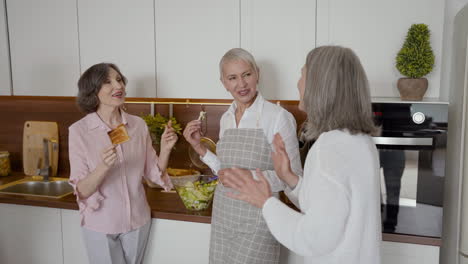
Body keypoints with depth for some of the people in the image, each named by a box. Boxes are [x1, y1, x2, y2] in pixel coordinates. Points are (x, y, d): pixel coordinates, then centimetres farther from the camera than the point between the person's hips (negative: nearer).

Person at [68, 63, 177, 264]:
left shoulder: (138, 125, -5)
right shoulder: (79, 131, -14)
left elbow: (154, 174, 1)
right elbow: (82, 190, -15)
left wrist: (165, 149, -16)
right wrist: (103, 167, -33)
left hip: (138, 220, 3)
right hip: (100, 224, -3)